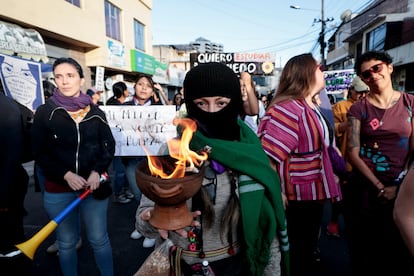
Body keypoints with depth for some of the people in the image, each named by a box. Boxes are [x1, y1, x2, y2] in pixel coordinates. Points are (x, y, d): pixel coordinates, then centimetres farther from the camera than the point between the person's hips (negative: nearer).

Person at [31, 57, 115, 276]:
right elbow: (40, 153, -4)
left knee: (99, 240, 11)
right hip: (58, 189, 0)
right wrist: (66, 175, -16)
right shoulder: (45, 112, -3)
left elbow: (109, 145, 4)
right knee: (66, 242, 15)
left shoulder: (95, 112, 2)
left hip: (94, 186, 1)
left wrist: (97, 171, -11)